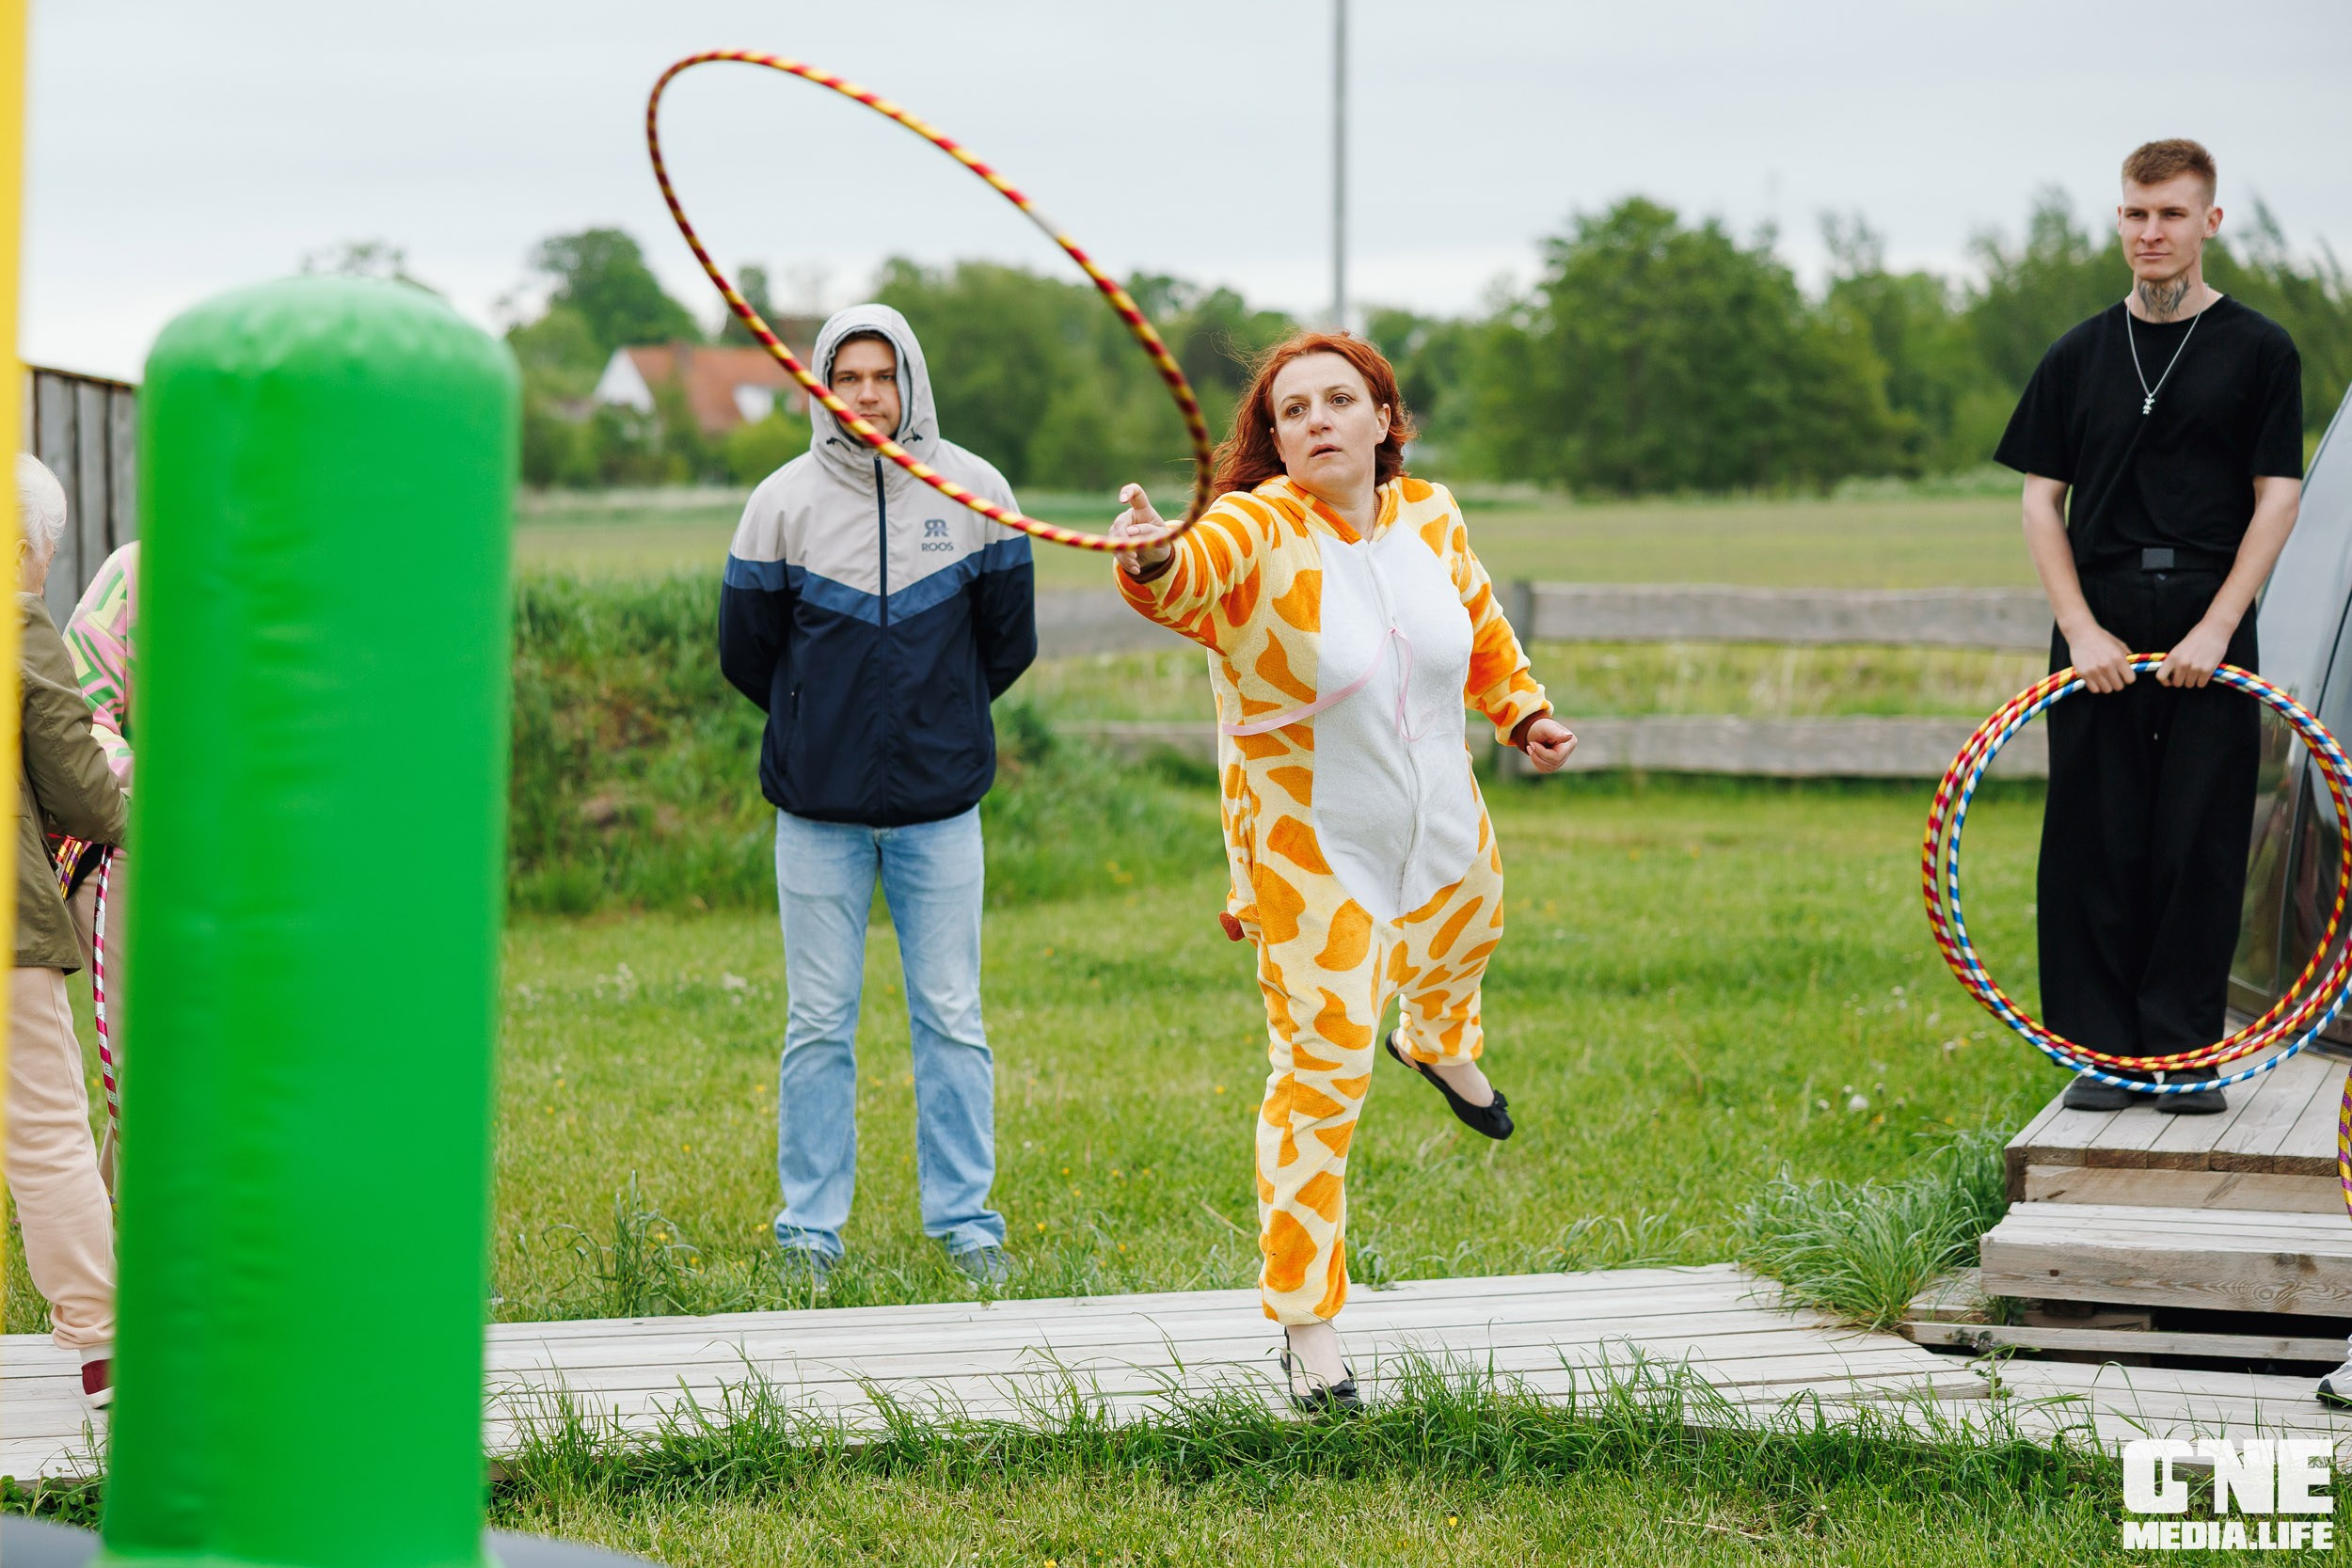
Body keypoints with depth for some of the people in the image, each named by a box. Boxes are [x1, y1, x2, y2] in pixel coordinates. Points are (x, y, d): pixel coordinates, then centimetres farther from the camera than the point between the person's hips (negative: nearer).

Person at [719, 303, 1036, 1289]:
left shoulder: (975, 492, 0)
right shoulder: (784, 502, -3)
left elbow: (1009, 641, 11)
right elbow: (745, 650, 8)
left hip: (940, 804, 1)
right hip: (819, 806, -1)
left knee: (952, 1020, 3)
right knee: (819, 1023, 3)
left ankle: (965, 1218, 12)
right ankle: (810, 1228, 10)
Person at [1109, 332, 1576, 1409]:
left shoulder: (1429, 516, -8)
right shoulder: (1260, 533, -26)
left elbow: (1479, 622, 13)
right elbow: (1194, 571, -51)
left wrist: (1522, 712, 2)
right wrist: (1152, 562, -72)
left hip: (1440, 828, 6)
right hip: (1312, 853, -6)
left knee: (1460, 944, 35)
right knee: (1321, 1073, -9)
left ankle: (1439, 1043, 74)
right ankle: (1305, 1323, 1)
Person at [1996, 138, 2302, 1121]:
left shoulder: (2257, 351, 4)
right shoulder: (2079, 358, 10)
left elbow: (2277, 496, -1)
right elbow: (2042, 498, 8)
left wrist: (2215, 629, -11)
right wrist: (2081, 629, -6)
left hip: (2209, 631, -2)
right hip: (2099, 632, 2)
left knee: (2201, 843, -2)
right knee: (2095, 843, 0)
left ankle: (2186, 1054, 5)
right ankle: (2104, 1050, 7)